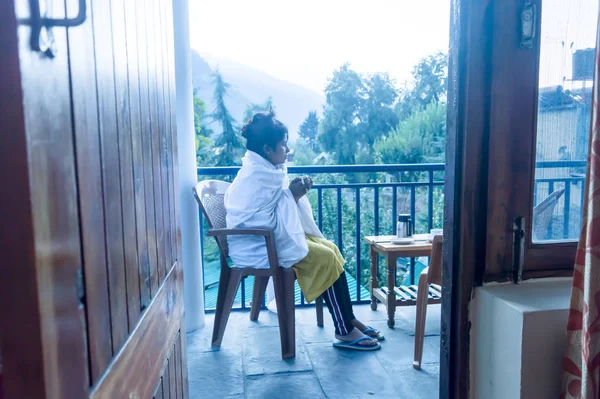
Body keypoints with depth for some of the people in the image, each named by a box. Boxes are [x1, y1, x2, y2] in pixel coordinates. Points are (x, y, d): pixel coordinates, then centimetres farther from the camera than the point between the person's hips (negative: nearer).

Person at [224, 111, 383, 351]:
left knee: (330, 249, 0)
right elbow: (264, 221, -26)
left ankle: (349, 319, 5)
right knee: (326, 259, -16)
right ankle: (344, 331, -6)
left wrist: (293, 191, -3)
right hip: (256, 248, -10)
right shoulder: (255, 176, -22)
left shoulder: (265, 169, 9)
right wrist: (291, 196, -16)